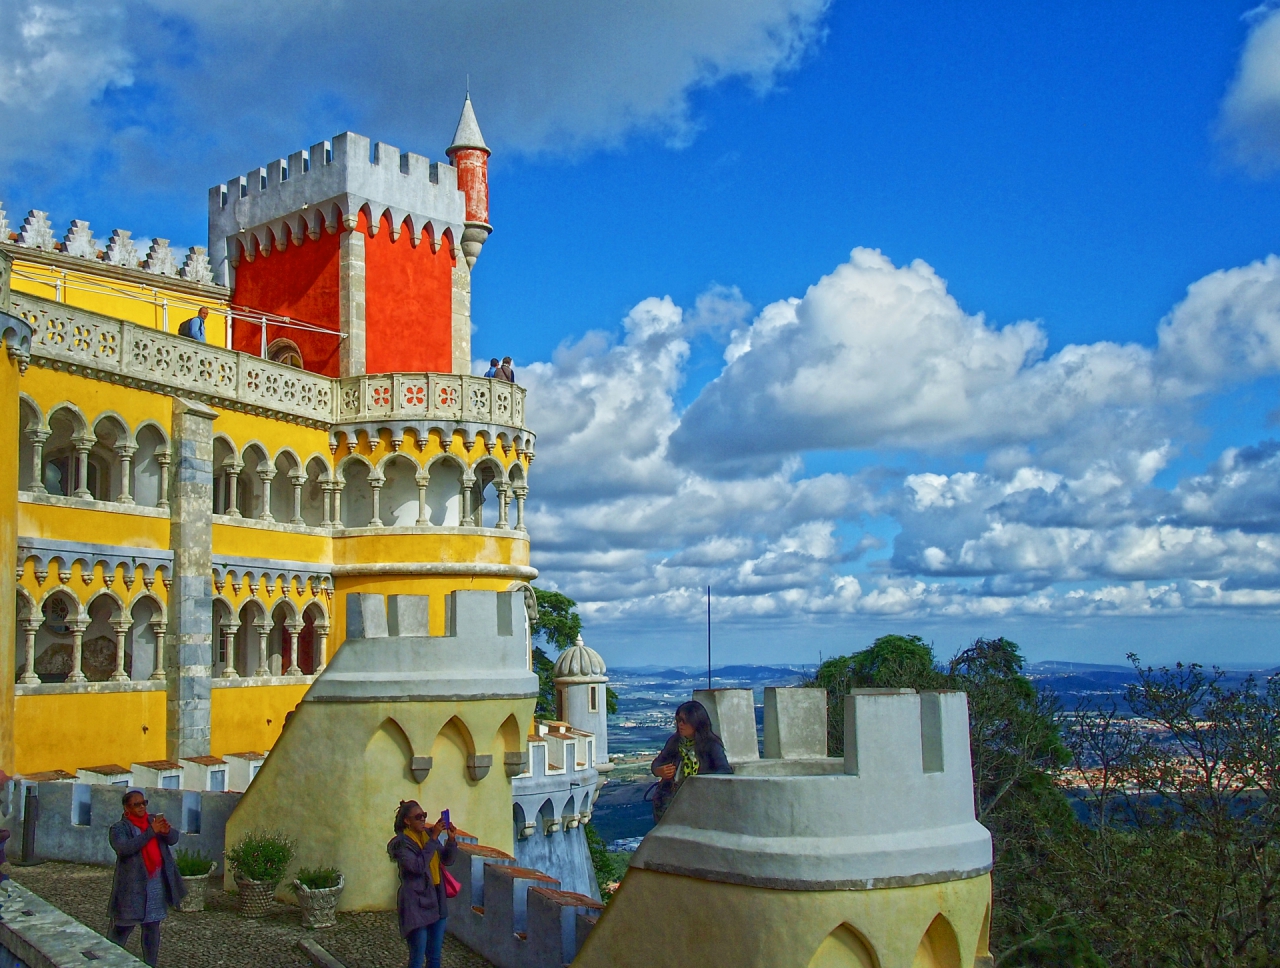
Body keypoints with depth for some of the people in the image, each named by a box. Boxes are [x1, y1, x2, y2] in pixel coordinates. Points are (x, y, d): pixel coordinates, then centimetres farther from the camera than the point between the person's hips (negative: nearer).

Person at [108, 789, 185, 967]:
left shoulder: (154, 819, 9)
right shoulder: (119, 828, -5)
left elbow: (173, 839, 0)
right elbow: (123, 847, -23)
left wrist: (166, 830, -24)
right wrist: (151, 832, -30)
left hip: (156, 885, 5)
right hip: (132, 887, -5)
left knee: (153, 927, 11)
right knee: (122, 929, 0)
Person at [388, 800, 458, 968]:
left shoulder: (428, 834, 6)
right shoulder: (401, 842, -13)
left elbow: (447, 860, 8)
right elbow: (417, 866, -25)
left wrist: (451, 839, -9)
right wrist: (433, 839, -25)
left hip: (436, 900, 6)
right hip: (416, 904, -6)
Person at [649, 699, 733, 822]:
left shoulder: (711, 744, -3)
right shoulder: (674, 741, 10)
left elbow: (725, 770, -13)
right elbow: (656, 764, 17)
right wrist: (660, 771, -6)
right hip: (669, 797, 3)